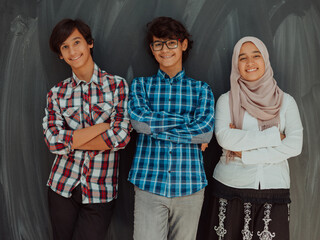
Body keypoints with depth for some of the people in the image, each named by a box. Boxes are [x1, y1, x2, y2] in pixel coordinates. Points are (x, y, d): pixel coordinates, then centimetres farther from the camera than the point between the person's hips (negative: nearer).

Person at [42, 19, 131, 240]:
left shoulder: (117, 85, -3)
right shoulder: (57, 93, 3)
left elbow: (121, 137, -14)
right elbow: (53, 142, -11)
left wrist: (71, 140, -10)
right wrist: (105, 124, -15)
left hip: (100, 192, -2)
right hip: (62, 186, 2)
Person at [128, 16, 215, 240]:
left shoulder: (201, 89, 8)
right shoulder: (141, 85, 8)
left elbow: (206, 131, -8)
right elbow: (138, 120, -11)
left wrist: (154, 125, -8)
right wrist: (187, 121, -8)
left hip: (189, 186, 1)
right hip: (148, 184, -1)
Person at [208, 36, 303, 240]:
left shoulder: (286, 101, 5)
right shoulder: (226, 100, 2)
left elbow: (294, 146, -7)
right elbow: (224, 137, -14)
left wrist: (245, 154, -11)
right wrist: (274, 136, -13)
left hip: (274, 189, 1)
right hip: (231, 187, -1)